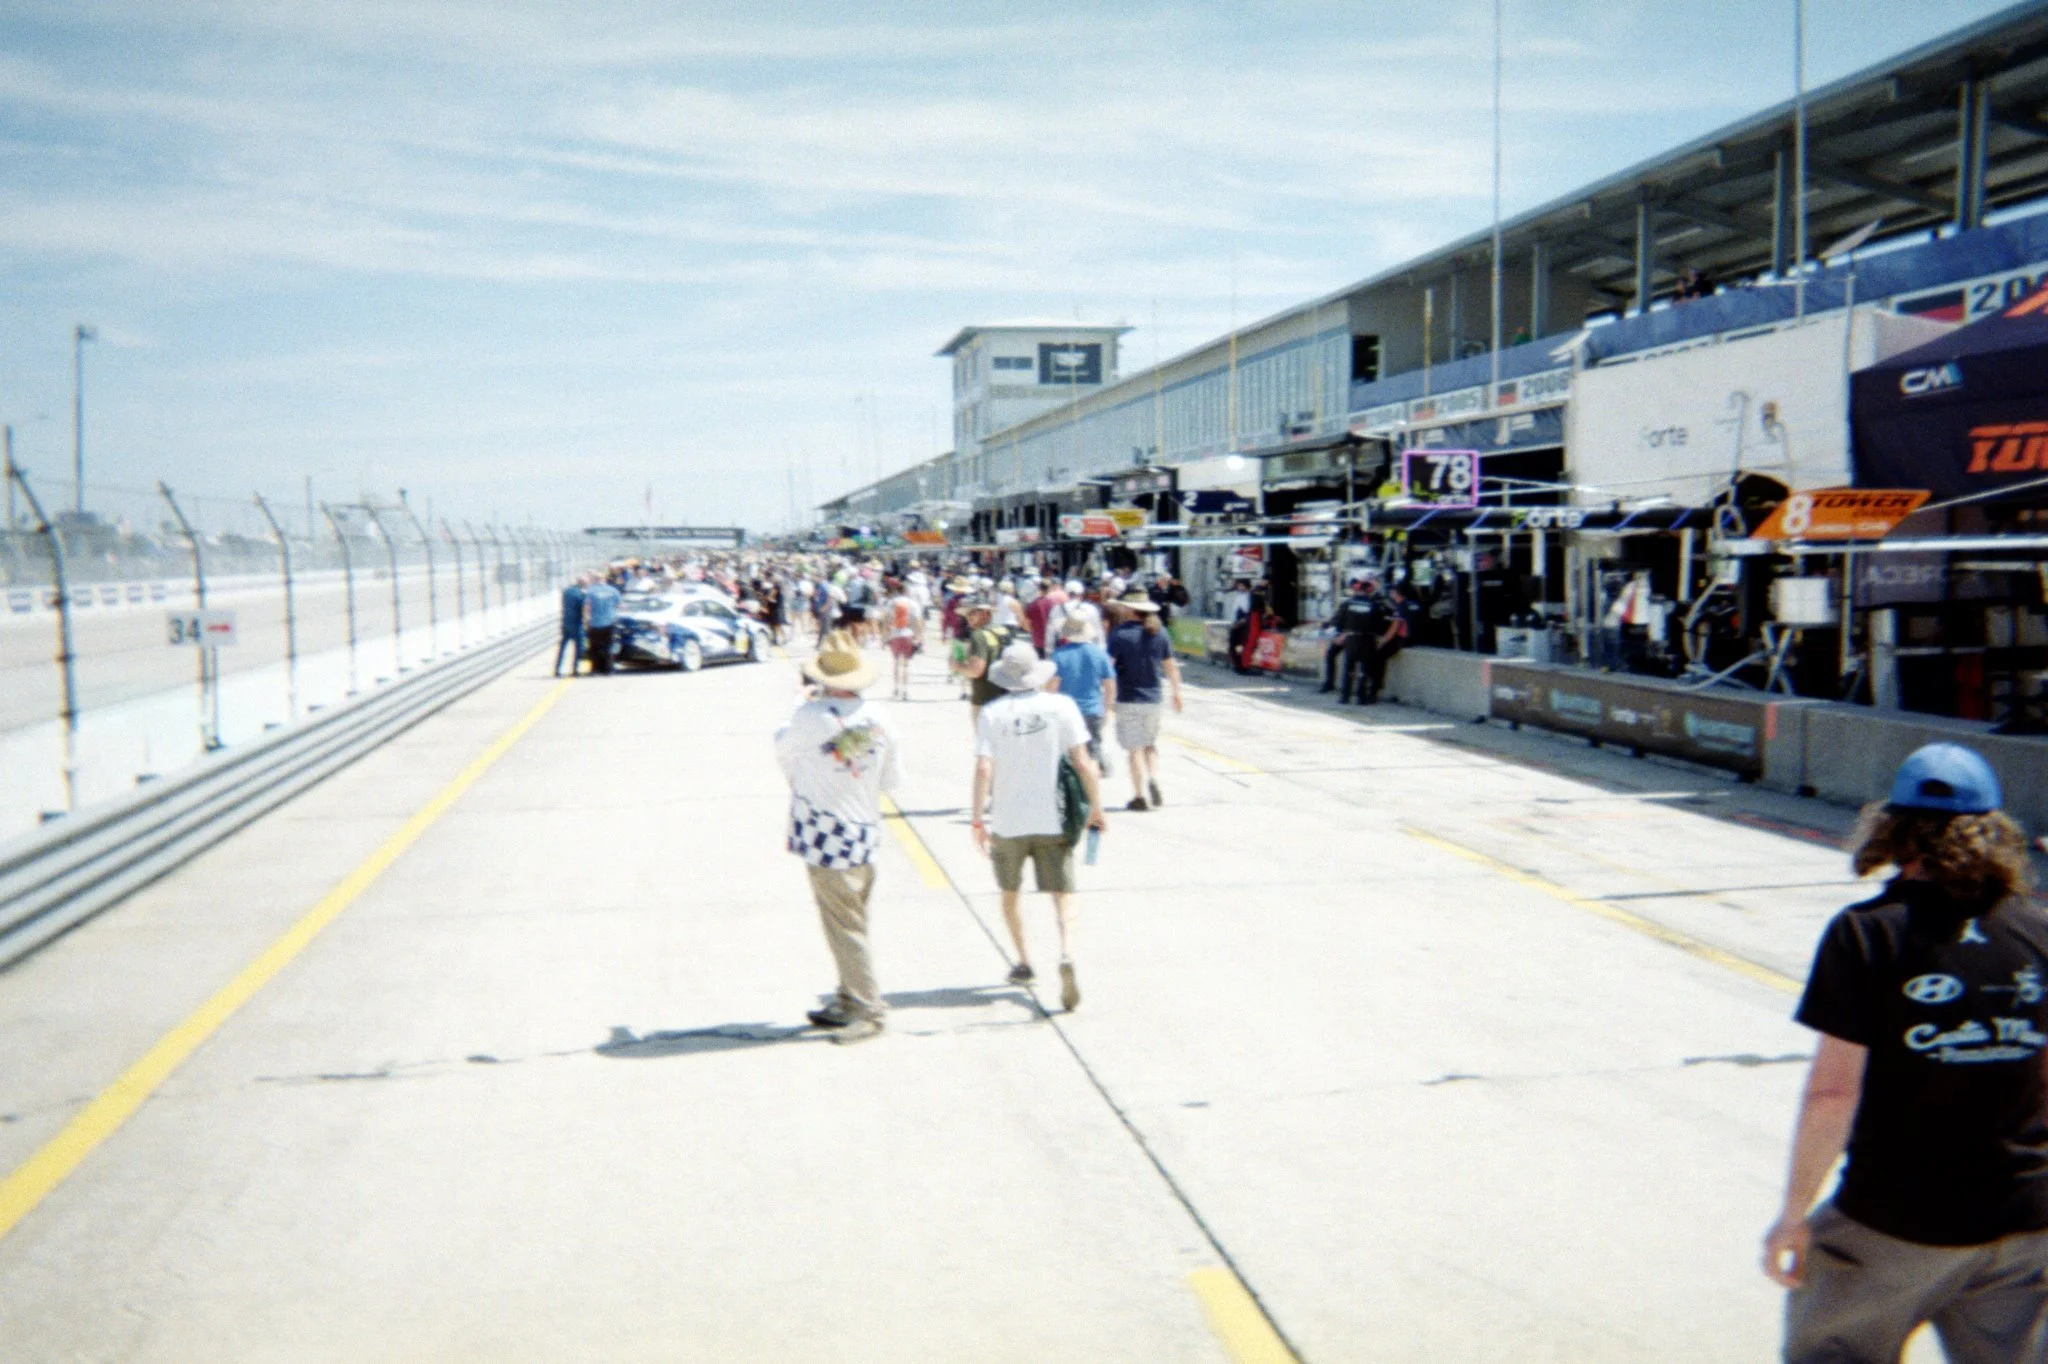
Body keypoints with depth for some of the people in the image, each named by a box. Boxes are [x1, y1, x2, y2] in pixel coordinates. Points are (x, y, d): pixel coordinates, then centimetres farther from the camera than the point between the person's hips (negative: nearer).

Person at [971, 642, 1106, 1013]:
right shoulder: (1061, 706, -3)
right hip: (1052, 820, 0)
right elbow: (1082, 762, -8)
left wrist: (977, 819, -7)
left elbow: (984, 768, -13)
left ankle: (1024, 963, 30)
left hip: (1007, 822, 1)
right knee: (1062, 896, 0)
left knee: (1010, 894, 22)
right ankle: (1067, 955, -26)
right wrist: (1095, 808, 2)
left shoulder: (992, 713, -4)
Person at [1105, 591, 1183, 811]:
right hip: (1153, 698, 4)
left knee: (1134, 748, 4)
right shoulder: (1159, 633, 3)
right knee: (1151, 744, 19)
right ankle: (1153, 779, -4)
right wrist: (1176, 691, 20)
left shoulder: (1120, 633, -12)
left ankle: (1140, 796, 5)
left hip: (1128, 700, -4)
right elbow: (1171, 665, 9)